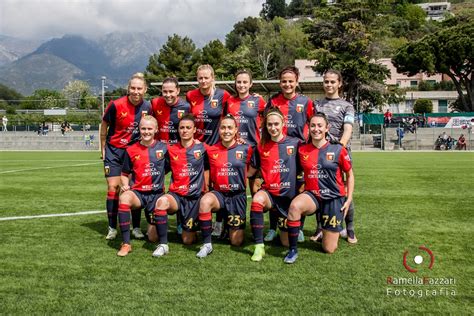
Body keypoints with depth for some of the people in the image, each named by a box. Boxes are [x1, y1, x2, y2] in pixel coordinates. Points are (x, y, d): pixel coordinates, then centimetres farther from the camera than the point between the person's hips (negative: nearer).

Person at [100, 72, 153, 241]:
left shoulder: (148, 107, -7)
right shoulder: (116, 105, -14)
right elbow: (104, 126, 0)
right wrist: (103, 149, 3)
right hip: (114, 150, -2)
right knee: (113, 187, -5)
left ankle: (136, 227, 13)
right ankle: (112, 228, 7)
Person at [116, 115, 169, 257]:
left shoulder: (163, 148, 0)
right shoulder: (131, 150, 2)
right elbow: (125, 174, 11)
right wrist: (125, 185, -7)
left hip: (157, 193, 0)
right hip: (138, 192, 0)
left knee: (153, 238, -4)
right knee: (124, 197, -38)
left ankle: (153, 224, 36)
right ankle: (126, 244, -27)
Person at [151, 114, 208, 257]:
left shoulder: (202, 148, -1)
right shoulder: (171, 149, 3)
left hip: (195, 197, -1)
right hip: (176, 195, 1)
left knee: (188, 240, 2)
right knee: (161, 201, -37)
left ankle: (190, 228, 40)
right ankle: (163, 244, -24)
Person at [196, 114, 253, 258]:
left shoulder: (245, 149, -5)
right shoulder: (211, 150, -2)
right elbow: (208, 172, 11)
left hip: (238, 196, 0)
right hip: (218, 193, 0)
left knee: (236, 242, 1)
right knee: (204, 201, -36)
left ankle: (236, 225, 37)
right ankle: (207, 244, -21)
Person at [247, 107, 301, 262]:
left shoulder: (295, 143, -3)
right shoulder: (261, 147, 2)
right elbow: (251, 171, 8)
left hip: (289, 195, 0)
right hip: (269, 192, 0)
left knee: (287, 242, 6)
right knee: (257, 199, -38)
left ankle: (283, 224, 43)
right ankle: (259, 247, -26)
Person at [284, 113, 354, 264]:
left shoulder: (338, 150, -7)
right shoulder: (302, 150, -3)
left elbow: (350, 175, 4)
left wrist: (349, 199, 0)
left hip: (334, 198, -1)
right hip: (312, 195, 1)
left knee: (329, 249, 1)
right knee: (295, 206, -37)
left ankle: (338, 228, 38)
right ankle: (293, 250, -19)